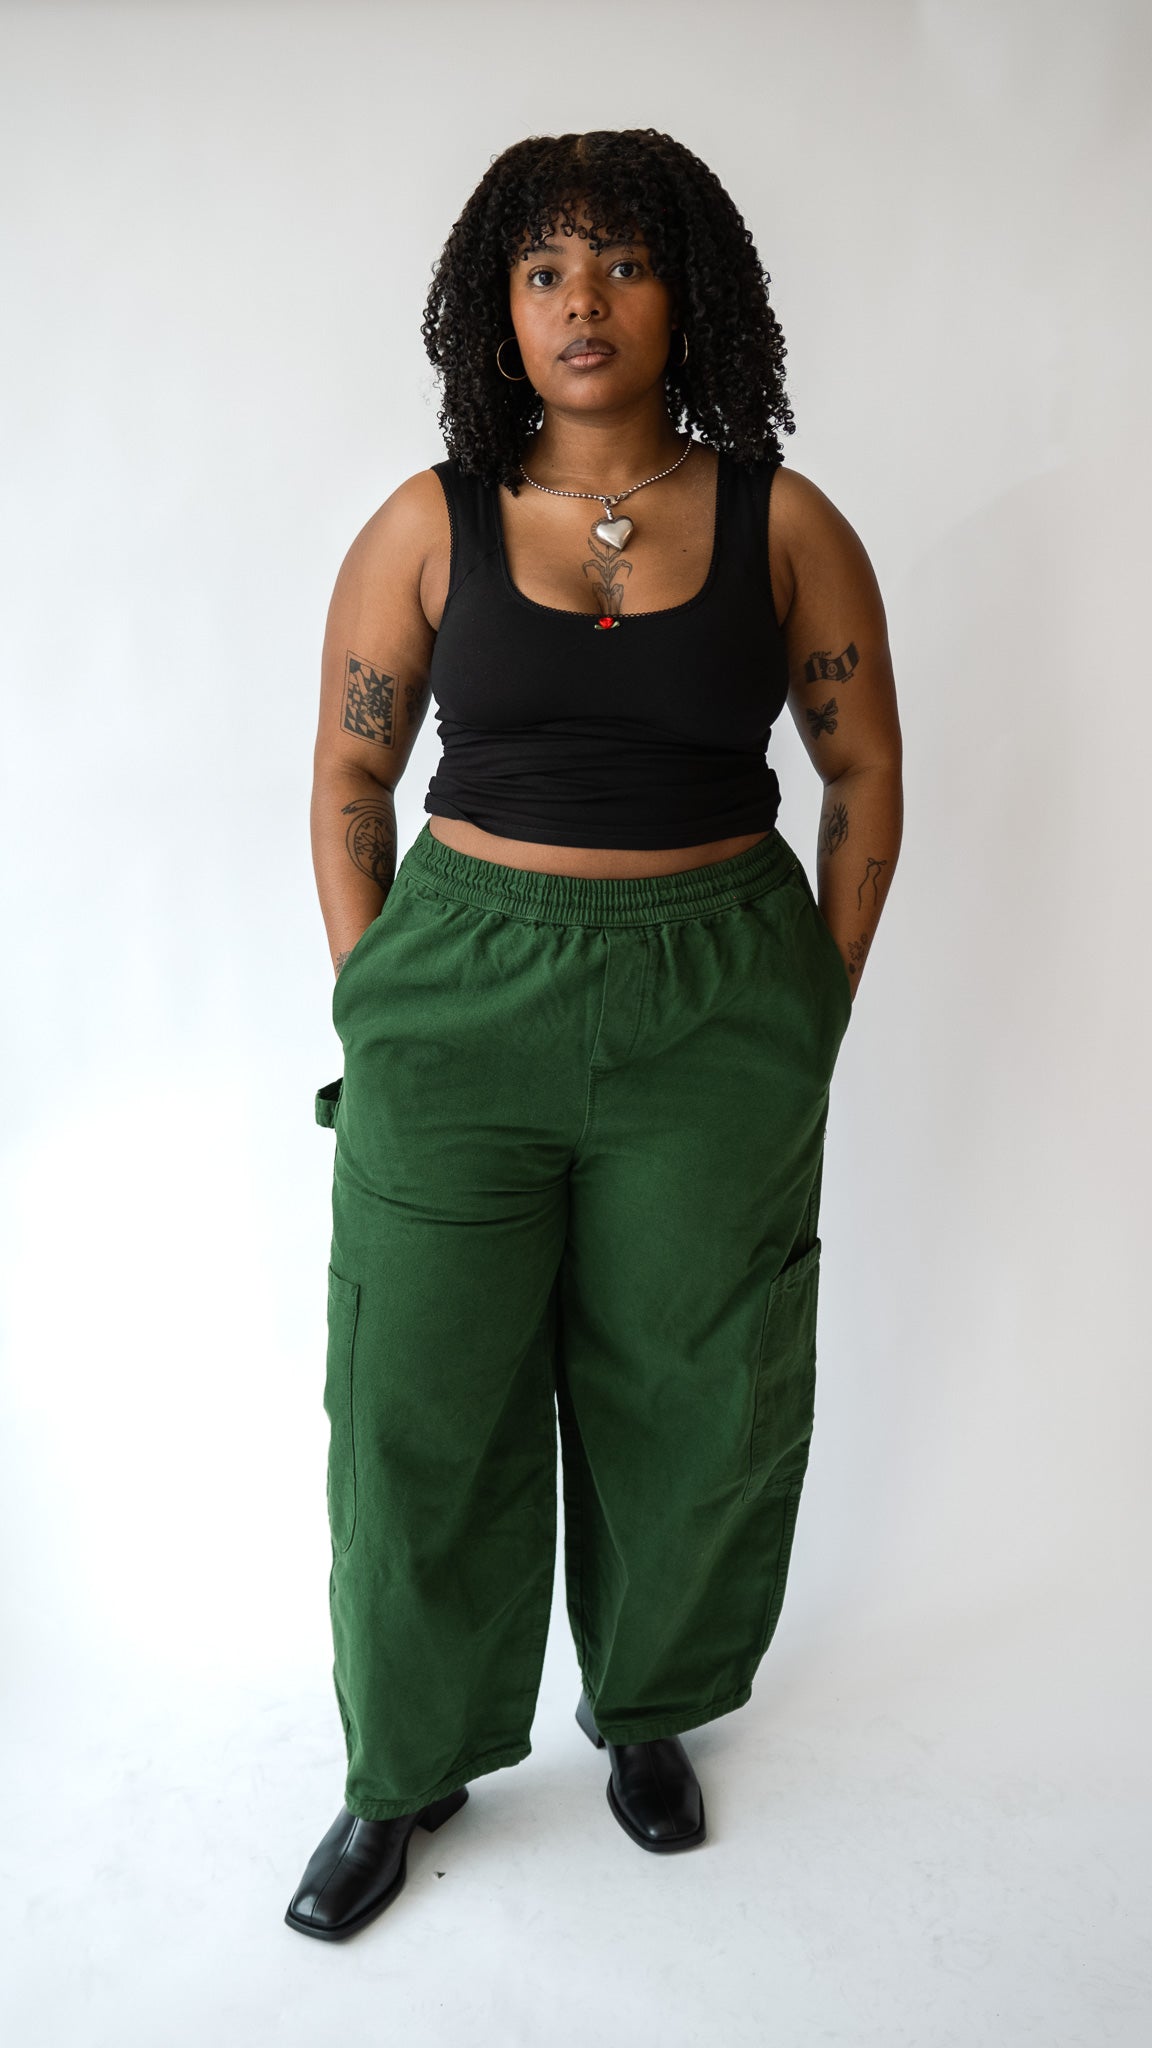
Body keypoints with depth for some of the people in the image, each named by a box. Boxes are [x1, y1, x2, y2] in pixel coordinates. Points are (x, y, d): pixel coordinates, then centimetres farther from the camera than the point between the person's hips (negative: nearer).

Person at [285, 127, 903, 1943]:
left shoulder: (783, 523, -1)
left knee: (692, 1398, 13)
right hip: (460, 997, 0)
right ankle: (406, 1772, 31)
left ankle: (647, 1707, 41)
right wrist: (378, 1007, -1)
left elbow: (866, 774, 6)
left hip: (714, 1014, 1)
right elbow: (347, 784, 5)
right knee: (422, 1398, 7)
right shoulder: (429, 527, -1)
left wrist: (812, 1012, 2)